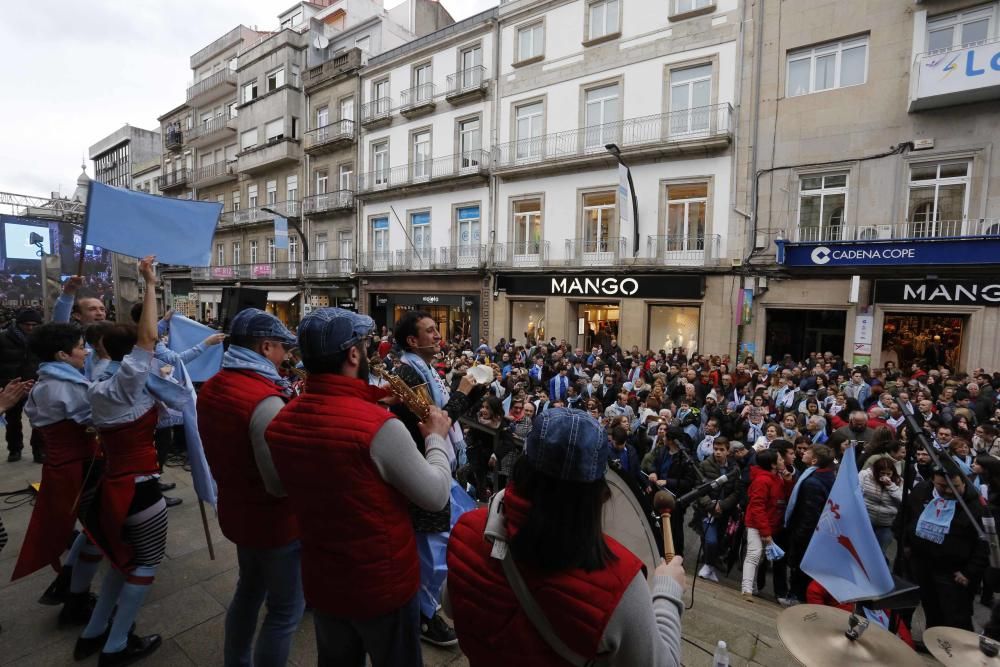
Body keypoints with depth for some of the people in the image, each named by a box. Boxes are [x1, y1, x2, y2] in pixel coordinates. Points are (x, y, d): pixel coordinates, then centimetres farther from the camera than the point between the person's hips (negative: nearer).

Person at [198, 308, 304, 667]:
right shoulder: (265, 400, -29)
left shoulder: (211, 388, 0)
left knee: (249, 588, 28)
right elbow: (280, 483, -28)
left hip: (236, 509, 9)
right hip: (273, 520, -9)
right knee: (286, 610, 9)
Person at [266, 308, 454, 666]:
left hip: (320, 582, 5)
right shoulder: (378, 425, -29)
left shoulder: (281, 422, -8)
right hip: (384, 584, -5)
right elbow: (436, 496, -19)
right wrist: (436, 437, -3)